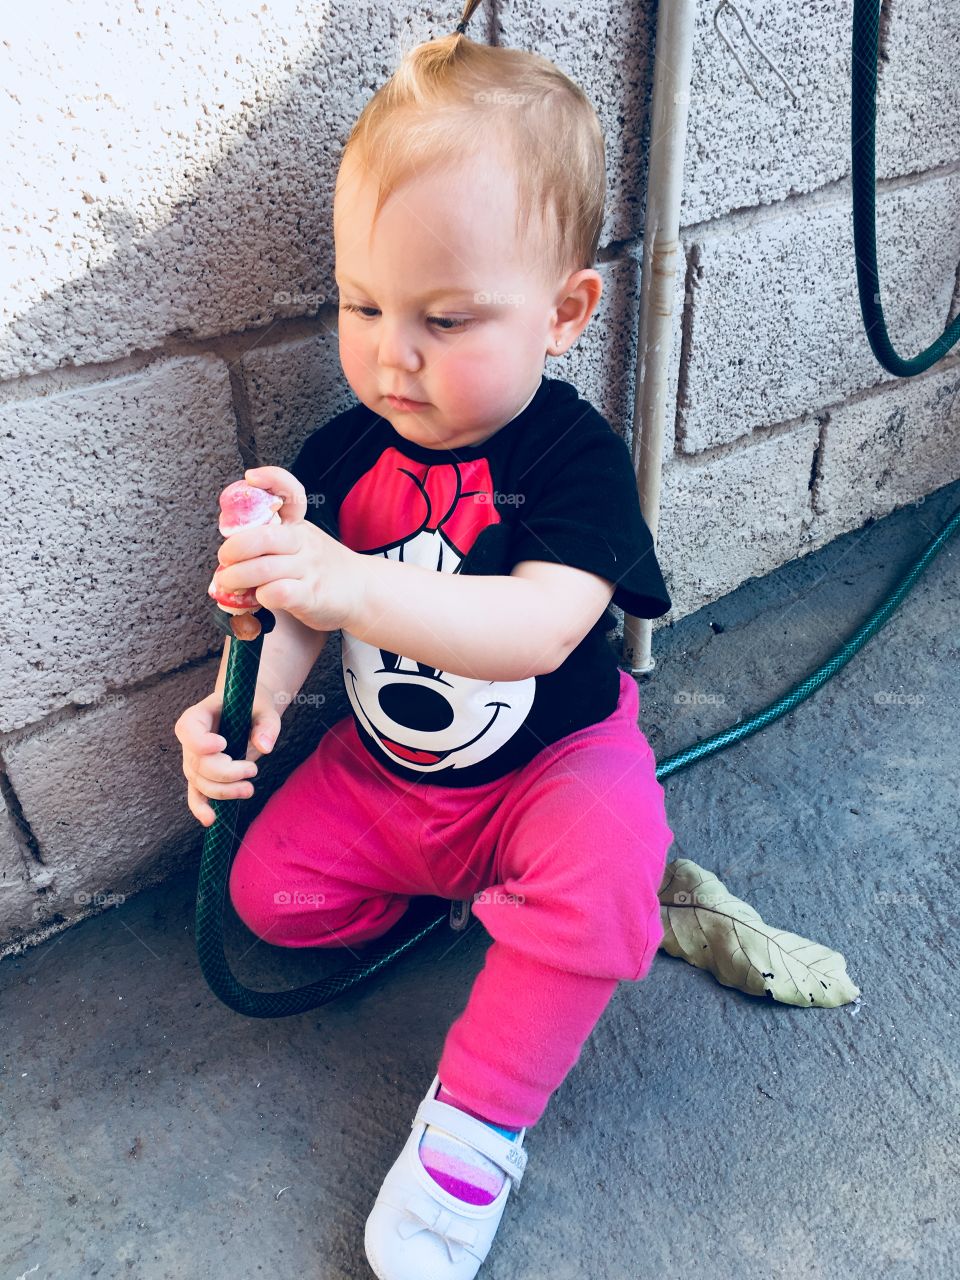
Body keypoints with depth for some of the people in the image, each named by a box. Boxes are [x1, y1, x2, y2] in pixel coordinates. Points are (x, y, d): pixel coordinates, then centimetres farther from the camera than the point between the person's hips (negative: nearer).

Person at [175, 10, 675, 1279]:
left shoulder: (574, 457, -22)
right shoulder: (346, 450, -8)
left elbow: (533, 630, -38)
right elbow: (305, 604, -2)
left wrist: (348, 581, -51)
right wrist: (253, 701, -23)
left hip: (554, 756, -4)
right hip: (382, 764, 5)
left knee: (595, 881, -32)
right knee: (270, 890, -2)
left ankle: (473, 1124, -10)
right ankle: (460, 888, 17)